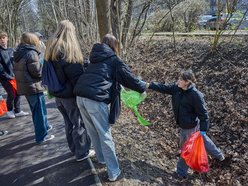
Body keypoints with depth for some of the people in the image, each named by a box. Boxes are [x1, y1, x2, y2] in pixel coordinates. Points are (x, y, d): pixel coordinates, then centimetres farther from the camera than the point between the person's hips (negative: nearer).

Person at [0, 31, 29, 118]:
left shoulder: (11, 50, 9)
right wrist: (8, 76, -15)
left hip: (14, 76, 5)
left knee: (17, 93, 5)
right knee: (11, 94, -8)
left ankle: (17, 111, 20)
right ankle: (10, 111, 15)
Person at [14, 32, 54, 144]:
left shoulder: (19, 54, 11)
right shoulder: (31, 53, -17)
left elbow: (18, 70, 16)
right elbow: (37, 71, -19)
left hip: (24, 87, 9)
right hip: (33, 87, -9)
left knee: (36, 110, 23)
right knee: (40, 111, 2)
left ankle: (44, 126, 41)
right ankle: (41, 136, 10)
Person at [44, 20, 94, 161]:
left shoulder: (52, 48, 7)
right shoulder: (69, 49, -18)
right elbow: (76, 75, -21)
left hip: (57, 93, 8)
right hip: (70, 94, -8)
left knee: (69, 122, 20)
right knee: (80, 123, 7)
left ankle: (75, 149, 34)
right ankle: (82, 153, 19)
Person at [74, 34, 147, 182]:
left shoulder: (95, 58, 24)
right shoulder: (114, 60, 5)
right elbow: (129, 77, 5)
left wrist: (116, 85, 40)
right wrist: (143, 87, 23)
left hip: (80, 96, 7)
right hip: (96, 100, -7)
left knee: (93, 133, 22)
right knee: (105, 137, 3)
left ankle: (102, 158, 42)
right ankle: (114, 173, 14)